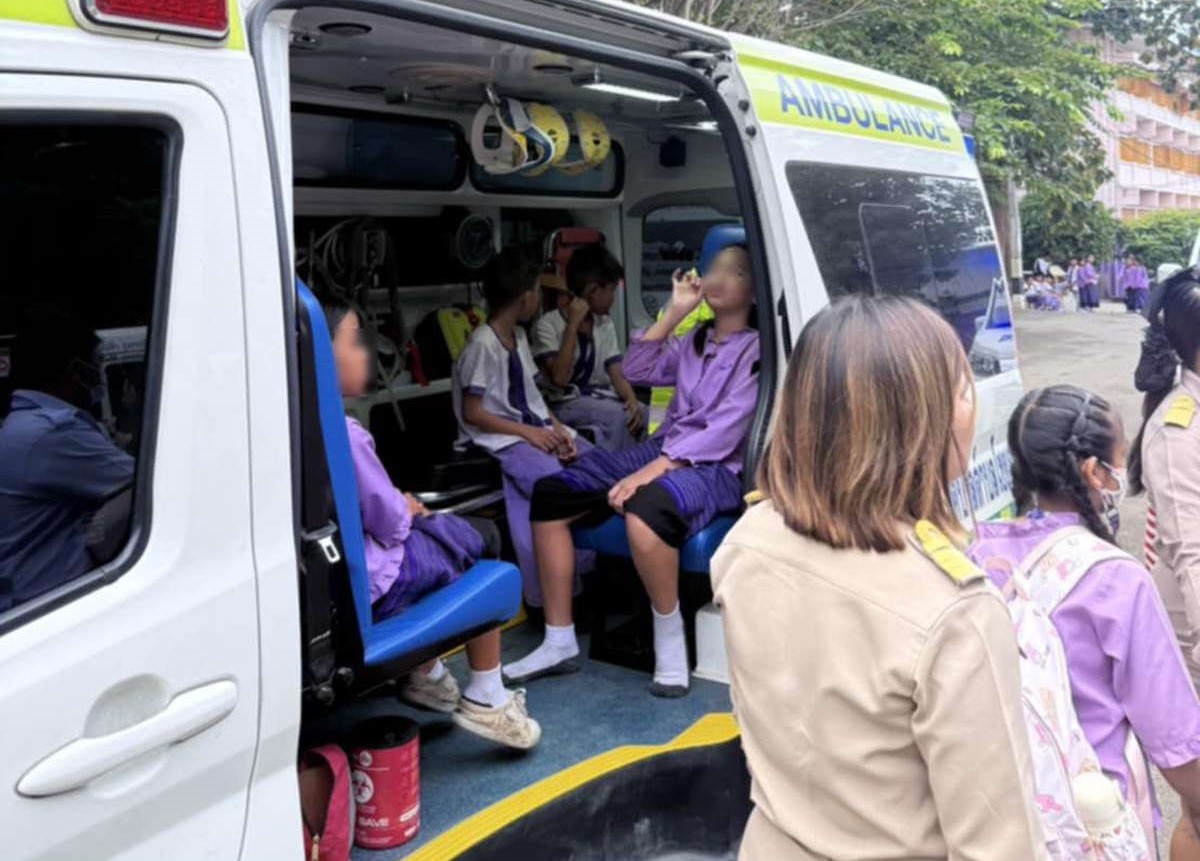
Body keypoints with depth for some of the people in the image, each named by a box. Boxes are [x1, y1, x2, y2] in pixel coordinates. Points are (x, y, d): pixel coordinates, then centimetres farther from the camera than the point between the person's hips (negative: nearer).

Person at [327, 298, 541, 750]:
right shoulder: (343, 432, -25)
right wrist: (407, 508, 4)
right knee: (483, 540, 8)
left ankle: (425, 674, 33)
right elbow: (390, 524, -16)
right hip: (364, 588, -9)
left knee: (435, 532, 26)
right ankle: (484, 699, 14)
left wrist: (399, 506, 5)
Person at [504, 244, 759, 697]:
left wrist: (654, 469, -24)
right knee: (550, 493, -7)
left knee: (646, 507, -41)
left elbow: (726, 430, -15)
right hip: (661, 451, 8)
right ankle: (559, 642, -2)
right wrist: (675, 312, 7)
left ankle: (670, 642, -20)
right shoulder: (693, 340, 20)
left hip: (715, 468, -8)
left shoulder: (756, 349, -4)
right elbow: (637, 370, 13)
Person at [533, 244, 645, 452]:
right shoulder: (549, 324, -8)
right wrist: (573, 325, -20)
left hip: (601, 399, 6)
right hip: (566, 404, -5)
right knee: (617, 414, -32)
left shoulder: (606, 324, 11)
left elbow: (616, 373, 4)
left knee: (641, 412, -24)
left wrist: (632, 402, -17)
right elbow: (559, 378, -18)